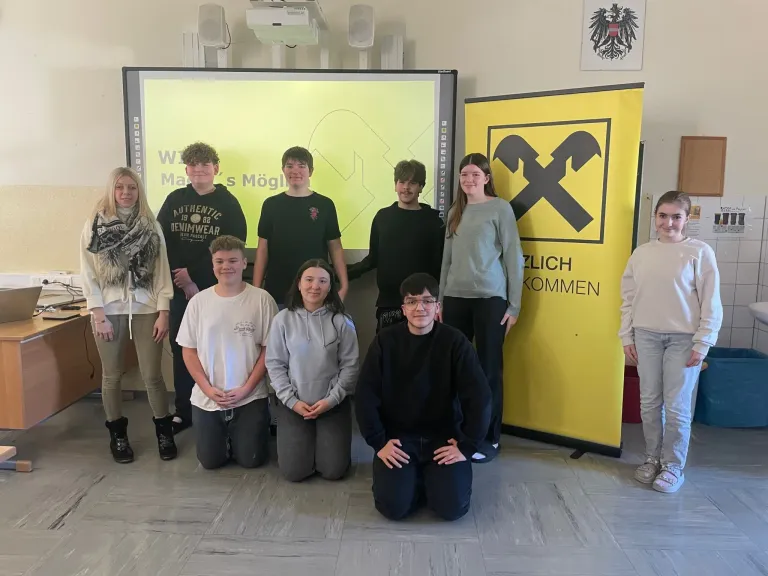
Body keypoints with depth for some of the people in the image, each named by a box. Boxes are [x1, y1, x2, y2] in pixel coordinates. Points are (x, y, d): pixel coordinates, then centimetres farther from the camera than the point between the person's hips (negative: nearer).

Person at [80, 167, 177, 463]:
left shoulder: (151, 226, 3)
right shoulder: (94, 225, 0)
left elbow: (162, 270, 2)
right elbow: (88, 273, -3)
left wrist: (163, 312, -5)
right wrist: (99, 315, -9)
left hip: (146, 309, 0)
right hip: (109, 310, 0)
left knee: (152, 375, 2)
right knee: (111, 376, 9)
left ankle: (164, 431, 19)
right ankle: (117, 434, 25)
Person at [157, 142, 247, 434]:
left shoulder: (228, 203, 0)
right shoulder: (174, 200, 9)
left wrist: (194, 274, -13)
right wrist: (183, 279, -10)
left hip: (215, 289, -3)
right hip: (179, 288, 3)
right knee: (181, 349, 9)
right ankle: (184, 411, 22)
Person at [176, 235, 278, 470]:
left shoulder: (261, 299, -7)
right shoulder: (198, 301, -1)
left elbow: (269, 348, -5)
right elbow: (188, 350, 3)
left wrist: (246, 388, -11)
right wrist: (208, 388, -8)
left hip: (250, 397, -2)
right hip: (206, 398, 2)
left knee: (251, 460, 2)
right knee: (210, 461, 6)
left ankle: (252, 430, 35)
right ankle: (226, 437, 38)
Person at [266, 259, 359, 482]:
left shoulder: (341, 321, -6)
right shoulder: (283, 319, -4)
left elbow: (350, 366, -4)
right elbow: (274, 364, -2)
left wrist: (331, 399, -11)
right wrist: (291, 401, -9)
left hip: (333, 404, 0)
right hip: (293, 404, 0)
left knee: (334, 470, -2)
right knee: (294, 471, -3)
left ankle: (324, 441, 30)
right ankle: (304, 442, 29)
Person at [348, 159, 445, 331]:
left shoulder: (434, 219, 0)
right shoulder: (383, 216, 6)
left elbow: (442, 261, -2)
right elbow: (373, 258, 10)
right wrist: (346, 274, -2)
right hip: (388, 301, 2)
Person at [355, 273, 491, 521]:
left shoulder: (455, 342, -9)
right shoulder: (385, 341, -6)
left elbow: (479, 398, -9)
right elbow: (365, 396, -5)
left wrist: (467, 446, -12)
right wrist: (379, 442, -10)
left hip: (444, 436, 0)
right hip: (398, 436, 1)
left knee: (452, 507, -15)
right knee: (393, 506, -16)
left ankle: (432, 477, 18)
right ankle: (416, 478, 17)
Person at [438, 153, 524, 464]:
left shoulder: (500, 208, -1)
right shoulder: (455, 212, 14)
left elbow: (513, 257, -3)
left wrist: (514, 304, -6)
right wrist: (440, 300, 14)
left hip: (490, 298, -4)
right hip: (456, 297, 4)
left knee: (488, 368, 2)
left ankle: (490, 438, 13)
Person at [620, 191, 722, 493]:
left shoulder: (699, 252, -4)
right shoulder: (641, 253, 6)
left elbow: (710, 302, -5)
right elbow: (629, 297, 10)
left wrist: (702, 343, -8)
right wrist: (627, 336, 5)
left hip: (683, 339, -3)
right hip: (646, 336, 4)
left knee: (677, 406, 1)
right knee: (649, 402, 10)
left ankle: (673, 466, 16)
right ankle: (652, 458, 24)